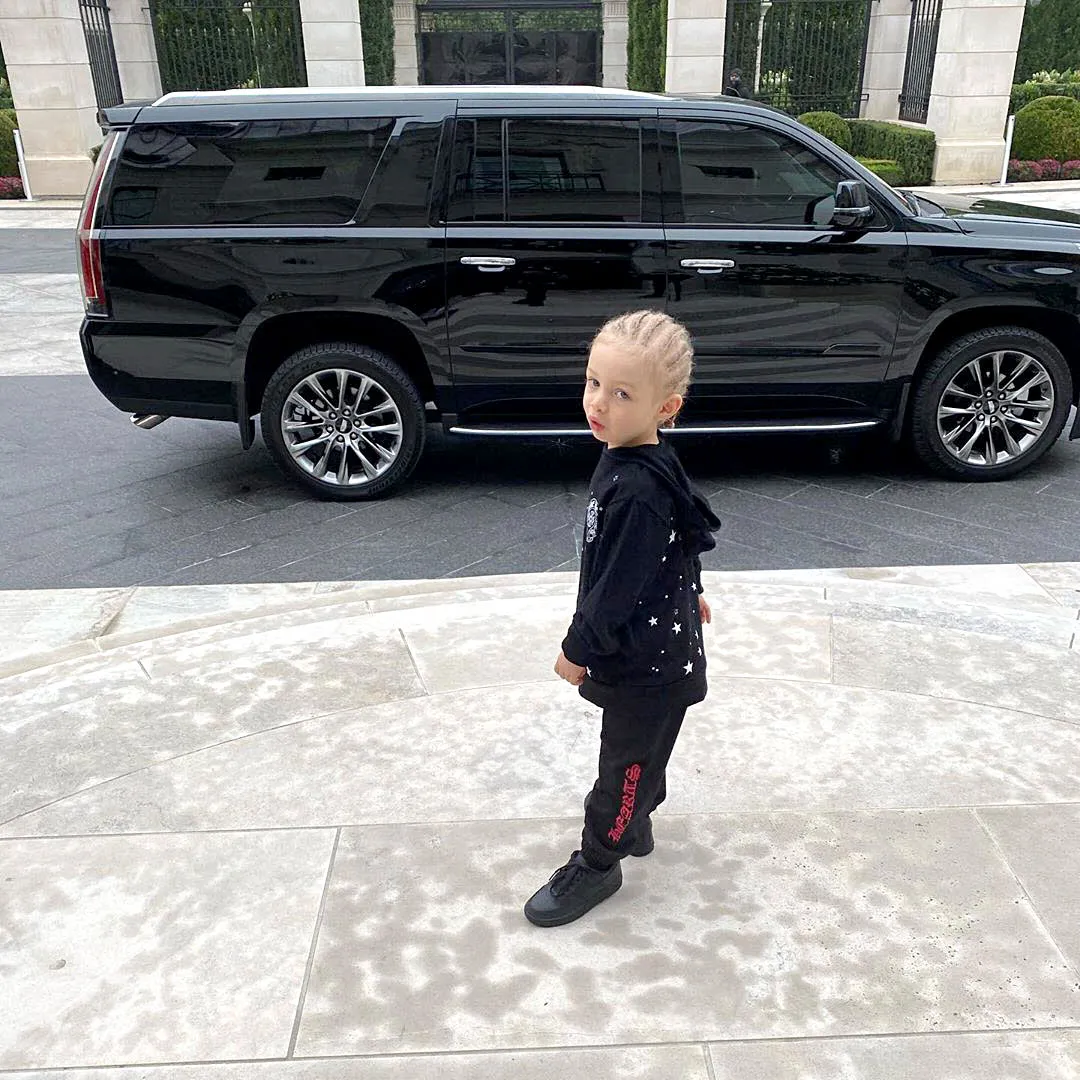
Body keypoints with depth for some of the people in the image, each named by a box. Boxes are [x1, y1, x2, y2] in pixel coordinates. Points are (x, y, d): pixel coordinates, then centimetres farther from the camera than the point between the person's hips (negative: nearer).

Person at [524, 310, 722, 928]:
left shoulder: (637, 492, -31)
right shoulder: (650, 464, -1)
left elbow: (618, 585, -26)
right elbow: (684, 536, 14)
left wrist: (580, 649, -14)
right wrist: (688, 593, 29)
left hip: (648, 664, -9)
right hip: (658, 649, 9)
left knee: (627, 761, 9)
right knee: (640, 752, 26)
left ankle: (597, 865, 27)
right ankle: (633, 827, 47)